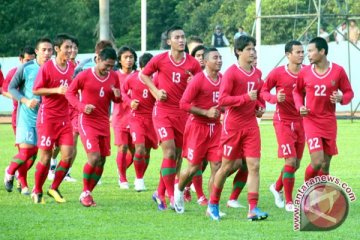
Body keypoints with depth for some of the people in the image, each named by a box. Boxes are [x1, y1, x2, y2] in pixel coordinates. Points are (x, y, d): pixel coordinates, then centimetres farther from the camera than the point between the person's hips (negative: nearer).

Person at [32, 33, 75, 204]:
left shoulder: (72, 67, 6)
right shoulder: (47, 67, -11)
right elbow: (36, 90, -10)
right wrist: (56, 90, -19)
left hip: (65, 117, 5)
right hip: (48, 117, -5)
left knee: (68, 155, -5)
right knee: (46, 156, -1)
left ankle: (54, 188, 13)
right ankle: (37, 192, 16)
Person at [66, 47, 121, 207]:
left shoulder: (114, 77, 6)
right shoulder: (85, 76, -9)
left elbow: (116, 100, 17)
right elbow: (70, 92, -2)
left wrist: (118, 96, -8)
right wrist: (82, 106, -17)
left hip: (104, 123, 6)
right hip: (87, 121, -6)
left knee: (101, 161, 5)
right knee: (94, 157, -18)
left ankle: (88, 193, 19)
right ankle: (85, 192, -1)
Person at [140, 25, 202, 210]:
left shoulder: (193, 63, 1)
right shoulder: (160, 60, -4)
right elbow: (143, 75, 11)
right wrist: (156, 91, -3)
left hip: (183, 112, 3)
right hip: (163, 111, -3)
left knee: (177, 156, 7)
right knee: (169, 152, -14)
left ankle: (160, 193, 21)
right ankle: (172, 196, -7)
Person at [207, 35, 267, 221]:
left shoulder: (257, 74, 10)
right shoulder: (231, 73, -10)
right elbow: (222, 100, -18)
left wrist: (260, 106, 6)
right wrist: (246, 98, -24)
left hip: (251, 124, 5)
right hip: (233, 125, -5)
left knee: (254, 165, -7)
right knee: (227, 166, 4)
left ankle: (253, 209, -10)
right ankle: (213, 205, 21)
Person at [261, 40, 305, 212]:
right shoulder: (278, 73, -9)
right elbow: (263, 90, -1)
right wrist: (275, 98, -20)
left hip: (300, 121, 5)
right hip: (283, 121, -5)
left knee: (296, 163, 10)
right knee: (290, 161, -13)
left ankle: (277, 188, 38)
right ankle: (288, 202, -2)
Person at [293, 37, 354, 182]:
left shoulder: (338, 71, -3)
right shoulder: (304, 72, -1)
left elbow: (349, 92, 5)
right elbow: (297, 92, 14)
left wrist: (341, 98, -16)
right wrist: (300, 107, -5)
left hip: (329, 122, 1)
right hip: (311, 121, -1)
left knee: (325, 165, 6)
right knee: (317, 162, -15)